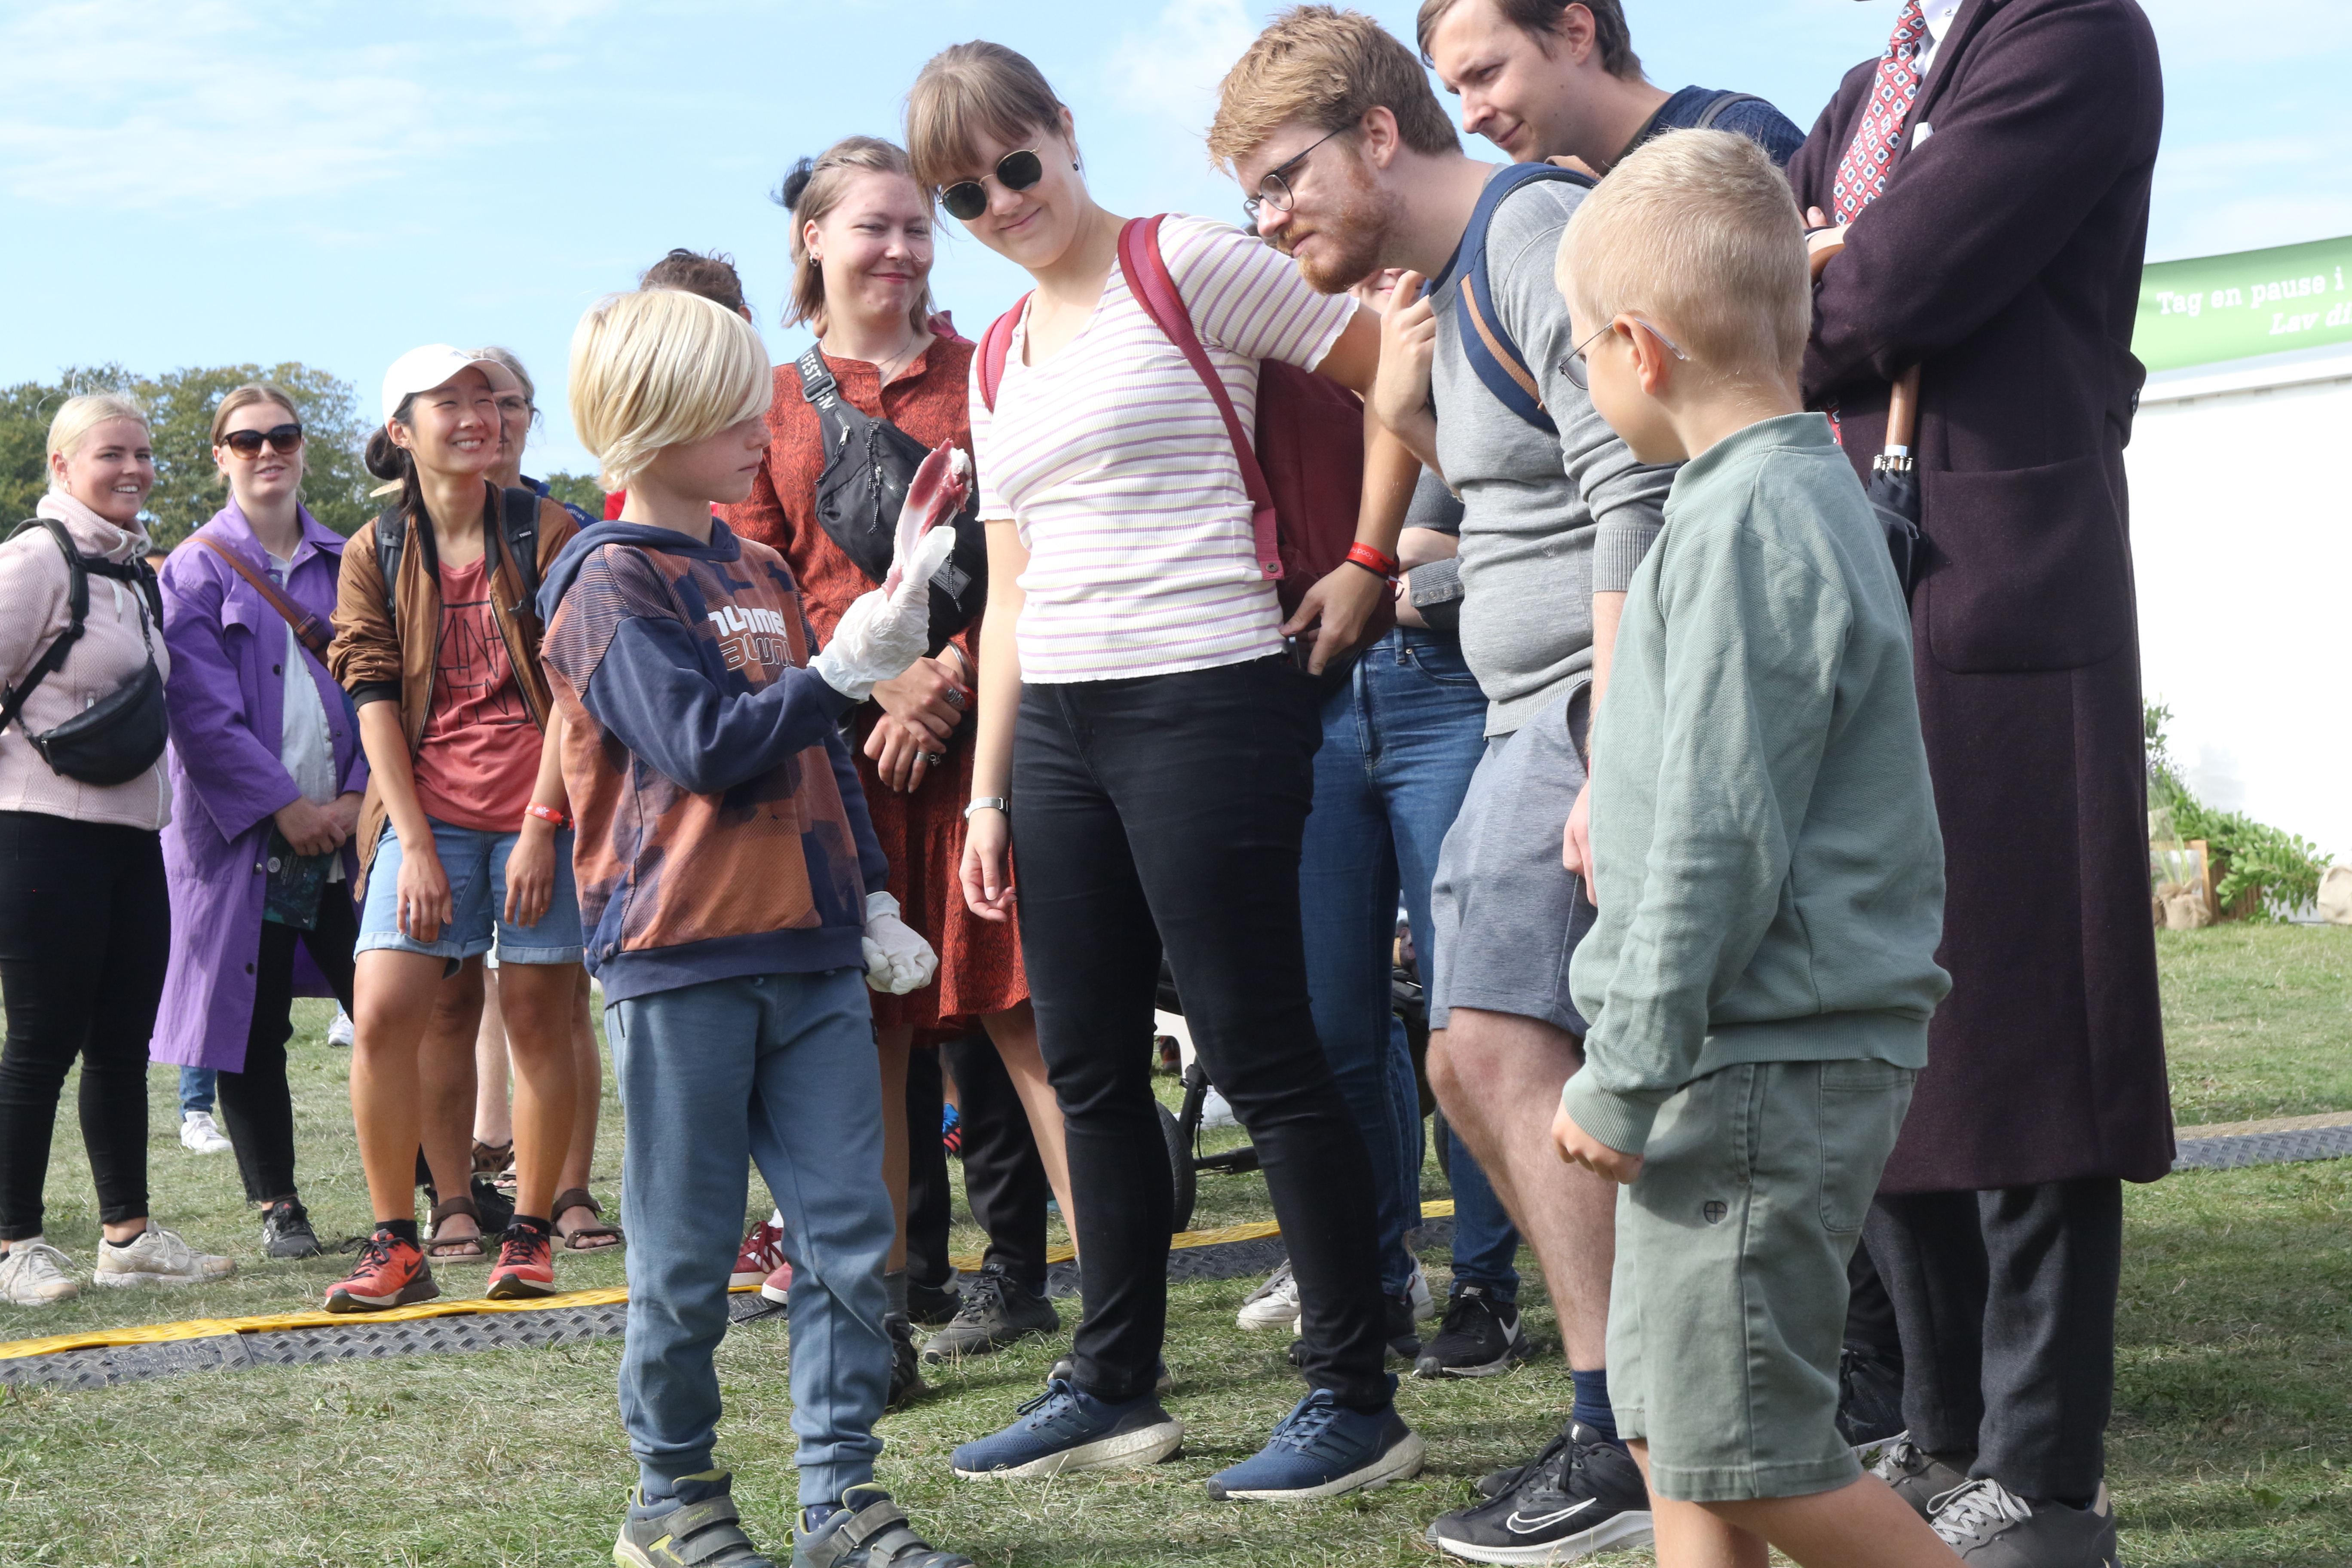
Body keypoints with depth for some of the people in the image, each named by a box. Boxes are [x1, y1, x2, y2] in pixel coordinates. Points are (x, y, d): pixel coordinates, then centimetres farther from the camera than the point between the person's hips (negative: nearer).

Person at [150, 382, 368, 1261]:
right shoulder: (196, 572, 2)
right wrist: (286, 807, -13)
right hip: (244, 838, -2)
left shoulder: (345, 564, 12)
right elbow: (203, 711, -7)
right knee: (254, 1029, 3)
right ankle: (277, 1206, 13)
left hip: (346, 827, 2)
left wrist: (357, 797, -7)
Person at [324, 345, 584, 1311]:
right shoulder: (376, 554, 8)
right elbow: (374, 700, 2)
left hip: (540, 811, -1)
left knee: (539, 1016, 0)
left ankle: (531, 1233, 12)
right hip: (426, 813, 1)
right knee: (383, 1013, -10)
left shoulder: (546, 533, 2)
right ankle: (397, 1245, 0)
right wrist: (416, 846, -7)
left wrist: (542, 823, -11)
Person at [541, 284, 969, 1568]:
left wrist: (869, 901, 17)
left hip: (809, 956, 7)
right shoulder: (611, 584, -5)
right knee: (686, 1255, 2)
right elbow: (704, 744, -17)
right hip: (680, 963, -6)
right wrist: (845, 666, -17)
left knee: (848, 1232, 2)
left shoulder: (760, 571, 18)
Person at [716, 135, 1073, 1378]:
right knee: (865, 1034, 4)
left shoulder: (979, 375, 11)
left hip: (979, 724, -1)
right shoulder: (768, 405, 12)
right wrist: (880, 679, -9)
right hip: (840, 745, 1)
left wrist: (954, 671, -10)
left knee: (1030, 1011, -6)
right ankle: (881, 1307, 12)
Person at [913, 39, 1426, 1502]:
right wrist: (988, 787, 15)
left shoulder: (1186, 264, -4)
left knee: (1261, 1050, -5)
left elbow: (1396, 374, -8)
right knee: (1090, 1064, 10)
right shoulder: (999, 365, 18)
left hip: (1206, 706, -7)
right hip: (1056, 728, 8)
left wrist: (1364, 567, -8)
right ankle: (1116, 1385, 22)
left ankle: (1357, 1398, 4)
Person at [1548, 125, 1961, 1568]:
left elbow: (1719, 843, -21)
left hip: (1760, 1071, -10)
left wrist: (1627, 1077, -17)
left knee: (1743, 1452, -4)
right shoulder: (1813, 492, 14)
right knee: (1669, 1418, 14)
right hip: (1754, 1061, 10)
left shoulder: (1747, 526, -18)